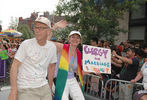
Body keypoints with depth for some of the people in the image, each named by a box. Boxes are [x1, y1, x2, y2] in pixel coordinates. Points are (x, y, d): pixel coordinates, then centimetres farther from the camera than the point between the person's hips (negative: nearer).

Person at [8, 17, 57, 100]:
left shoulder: (52, 47, 3)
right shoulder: (26, 44, -10)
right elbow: (15, 66, -10)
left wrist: (50, 87, 19)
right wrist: (13, 90, -16)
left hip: (44, 87, 4)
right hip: (26, 90, -4)